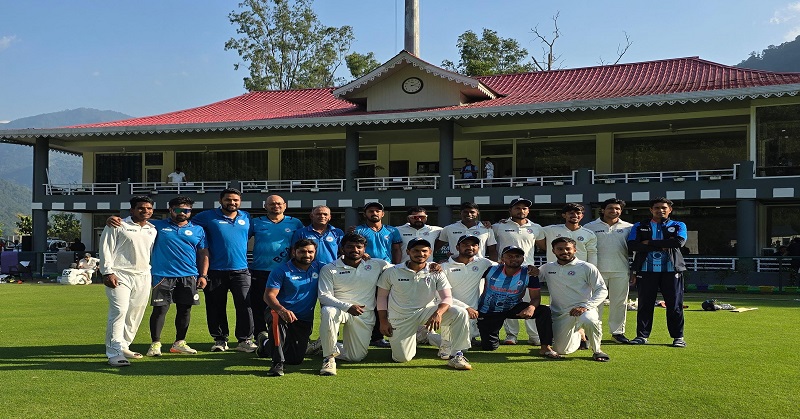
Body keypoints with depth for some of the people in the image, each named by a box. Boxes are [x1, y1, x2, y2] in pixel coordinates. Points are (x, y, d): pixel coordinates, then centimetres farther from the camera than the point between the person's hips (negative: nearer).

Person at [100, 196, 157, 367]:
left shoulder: (153, 230, 16)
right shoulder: (118, 226, -2)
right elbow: (106, 249, -6)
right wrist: (107, 272, -13)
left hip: (143, 276, 7)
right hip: (120, 275, -6)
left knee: (136, 314, 9)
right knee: (119, 311, -16)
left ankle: (124, 347, 22)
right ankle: (114, 354, -16)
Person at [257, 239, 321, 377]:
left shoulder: (318, 268, 5)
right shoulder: (281, 270, -7)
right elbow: (269, 295, -16)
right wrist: (282, 310, -35)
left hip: (305, 321, 4)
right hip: (281, 314, -4)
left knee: (295, 359, 0)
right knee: (277, 319, -41)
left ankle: (266, 344, 31)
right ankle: (278, 363, -31)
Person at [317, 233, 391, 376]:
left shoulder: (377, 264, 3)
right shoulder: (329, 269, -4)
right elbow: (324, 296, -11)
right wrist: (348, 307, -27)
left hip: (365, 316, 3)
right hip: (339, 309, -3)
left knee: (356, 357, 0)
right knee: (328, 312, -39)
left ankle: (330, 346, 30)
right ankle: (329, 357, -23)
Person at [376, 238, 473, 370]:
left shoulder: (436, 274, -3)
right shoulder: (392, 272, -3)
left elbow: (447, 298, -12)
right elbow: (382, 296, 5)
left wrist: (438, 313, -33)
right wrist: (383, 321, -4)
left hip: (427, 311, 1)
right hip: (401, 318, 0)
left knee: (461, 313, -23)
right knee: (402, 358, -9)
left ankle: (456, 355, -15)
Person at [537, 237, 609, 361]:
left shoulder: (587, 268, 1)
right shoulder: (547, 268, 12)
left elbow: (602, 290, -3)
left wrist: (585, 306, -18)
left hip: (582, 309, -4)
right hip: (559, 314, 4)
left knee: (589, 321, -38)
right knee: (562, 350, 0)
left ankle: (596, 350, -9)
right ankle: (577, 337, 36)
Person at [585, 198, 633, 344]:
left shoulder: (628, 228, 11)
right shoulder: (590, 227, 6)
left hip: (621, 271, 2)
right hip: (597, 270, -2)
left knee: (619, 302, 6)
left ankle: (618, 331, 16)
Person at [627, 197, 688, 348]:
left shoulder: (678, 226, 10)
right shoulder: (639, 227, 11)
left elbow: (679, 242, -12)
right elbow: (632, 245, -6)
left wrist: (649, 243, -10)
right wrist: (662, 245, -11)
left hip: (671, 270, -1)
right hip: (646, 271, 1)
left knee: (675, 305, 1)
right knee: (645, 304, 4)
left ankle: (678, 337, 9)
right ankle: (642, 335, 13)